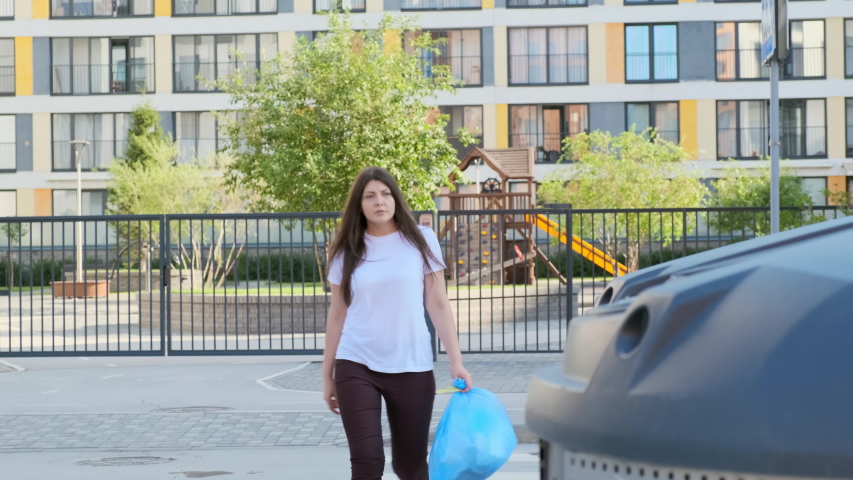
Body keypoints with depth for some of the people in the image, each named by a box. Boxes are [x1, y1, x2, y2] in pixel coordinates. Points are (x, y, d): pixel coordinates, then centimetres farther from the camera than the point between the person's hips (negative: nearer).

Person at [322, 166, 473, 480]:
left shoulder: (421, 240, 1)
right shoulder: (347, 251, 4)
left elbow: (438, 304, 1)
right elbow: (337, 315, 10)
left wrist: (456, 361, -7)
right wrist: (327, 375, 11)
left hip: (411, 368, 0)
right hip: (356, 366, 0)